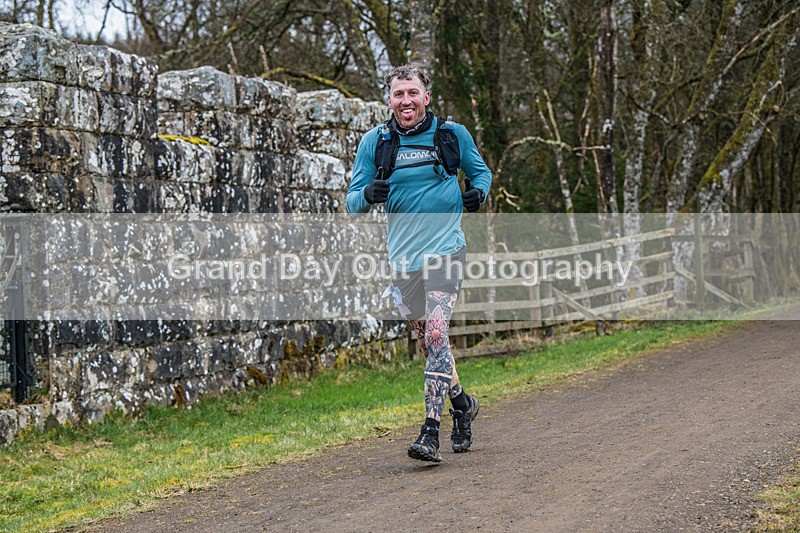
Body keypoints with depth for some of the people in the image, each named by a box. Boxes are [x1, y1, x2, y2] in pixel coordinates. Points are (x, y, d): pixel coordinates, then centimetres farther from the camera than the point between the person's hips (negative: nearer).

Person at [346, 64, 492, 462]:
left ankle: (430, 433, -18)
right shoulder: (374, 142, 4)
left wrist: (478, 191, -5)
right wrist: (368, 195, -17)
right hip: (403, 254, 3)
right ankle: (462, 403, 38)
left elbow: (480, 171, 18)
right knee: (425, 341, 13)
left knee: (436, 334, -17)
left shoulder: (452, 134, 2)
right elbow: (352, 202, 6)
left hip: (445, 249, -3)